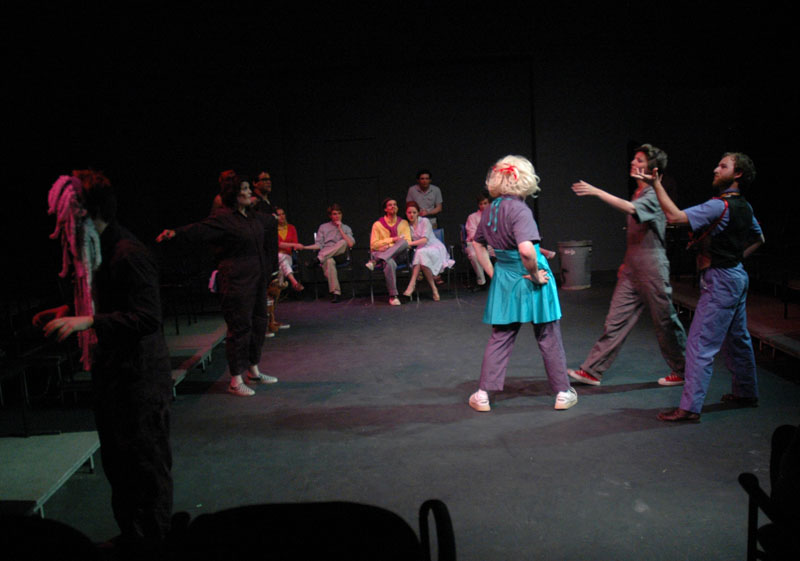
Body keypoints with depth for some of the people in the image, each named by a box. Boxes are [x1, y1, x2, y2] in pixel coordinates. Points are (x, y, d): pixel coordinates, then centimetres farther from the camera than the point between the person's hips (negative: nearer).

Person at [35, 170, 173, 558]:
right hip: (111, 371, 10)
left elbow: (147, 317, -26)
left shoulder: (129, 254, -21)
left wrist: (87, 322, -31)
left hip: (139, 376, -10)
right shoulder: (95, 249, 10)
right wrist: (66, 313, 13)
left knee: (144, 462, 3)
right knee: (117, 460, 20)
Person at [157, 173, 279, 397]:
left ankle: (253, 371, 29)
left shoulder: (254, 217, 12)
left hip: (257, 278, 9)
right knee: (239, 327, -6)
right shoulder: (223, 218, -13)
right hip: (236, 281, -9)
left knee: (258, 322, 14)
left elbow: (269, 223, 35)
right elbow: (200, 230, -28)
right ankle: (236, 380, 4)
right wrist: (176, 233, -45)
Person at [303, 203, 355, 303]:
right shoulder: (323, 227, 22)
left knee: (343, 242, -31)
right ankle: (335, 293, -42)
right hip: (325, 255, 0)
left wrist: (340, 229, 1)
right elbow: (319, 245, 11)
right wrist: (303, 247, -5)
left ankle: (318, 259, -36)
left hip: (340, 254, 0)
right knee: (329, 261, -38)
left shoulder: (346, 228, 20)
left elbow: (350, 244, 2)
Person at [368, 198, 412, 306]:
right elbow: (373, 245, 2)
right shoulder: (378, 224, 11)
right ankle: (393, 296, -31)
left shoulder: (403, 223, 16)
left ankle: (374, 261, -36)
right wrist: (392, 240, -7)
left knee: (403, 242, -33)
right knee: (390, 263, -39)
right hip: (386, 256, -2)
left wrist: (389, 246, -10)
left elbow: (408, 243, 4)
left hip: (400, 255, 2)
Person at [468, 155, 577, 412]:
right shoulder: (519, 209, -19)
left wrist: (492, 272, 17)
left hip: (503, 279, 6)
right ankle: (563, 393, 22)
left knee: (500, 338, 14)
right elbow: (526, 249, -33)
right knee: (548, 338, 10)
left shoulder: (491, 210, 4)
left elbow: (477, 244, 17)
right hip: (528, 281, -6)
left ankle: (483, 394, 15)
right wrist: (536, 275, -18)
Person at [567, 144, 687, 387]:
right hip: (631, 271, 8)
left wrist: (597, 192, -36)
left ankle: (682, 371, 20)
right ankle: (592, 371, 7)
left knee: (665, 322, 4)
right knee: (615, 320, 5)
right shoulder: (638, 194, 16)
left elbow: (630, 208, -32)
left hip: (652, 270, -8)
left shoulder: (654, 195, -11)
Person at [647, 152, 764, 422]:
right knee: (737, 338, 21)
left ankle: (690, 407, -5)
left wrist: (657, 184, -24)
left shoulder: (720, 206, -20)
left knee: (700, 344, -8)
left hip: (720, 281, -10)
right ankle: (746, 392, 36)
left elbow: (675, 216, -29)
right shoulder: (744, 207, 10)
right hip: (737, 276, 10)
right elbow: (758, 238, 26)